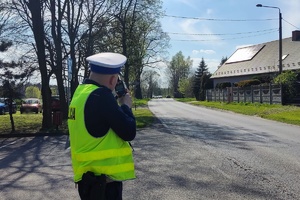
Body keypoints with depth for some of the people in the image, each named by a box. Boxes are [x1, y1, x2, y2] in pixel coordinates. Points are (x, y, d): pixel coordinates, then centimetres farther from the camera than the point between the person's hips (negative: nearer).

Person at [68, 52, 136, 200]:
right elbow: (129, 132, -17)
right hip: (103, 178, -9)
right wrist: (126, 106, -1)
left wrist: (117, 105, 11)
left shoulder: (80, 92, 8)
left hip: (89, 174, 9)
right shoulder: (101, 95, -20)